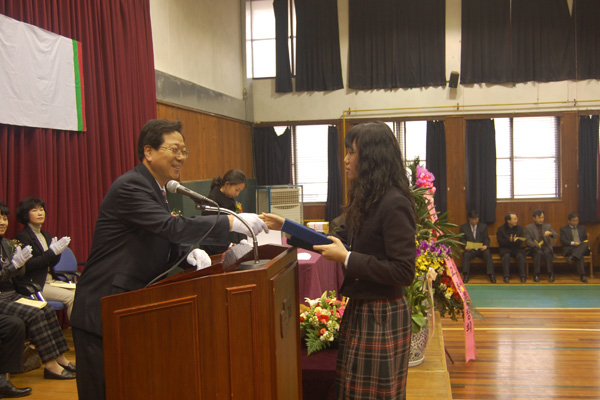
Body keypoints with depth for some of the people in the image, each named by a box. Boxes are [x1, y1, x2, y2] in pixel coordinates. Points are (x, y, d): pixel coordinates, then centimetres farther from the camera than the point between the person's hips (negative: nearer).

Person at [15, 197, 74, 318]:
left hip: (50, 280, 7)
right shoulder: (22, 236, -6)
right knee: (71, 297, -23)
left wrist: (57, 251, -4)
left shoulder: (46, 235, 17)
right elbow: (28, 265, -15)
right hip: (34, 284, -7)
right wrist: (52, 252, -18)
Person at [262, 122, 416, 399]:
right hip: (359, 309, 9)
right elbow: (342, 240, 16)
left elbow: (404, 273, -23)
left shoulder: (394, 204, -21)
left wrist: (347, 259, -22)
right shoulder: (367, 200, 8)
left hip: (382, 316, -9)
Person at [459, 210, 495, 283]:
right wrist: (465, 246, -15)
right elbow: (462, 239, 6)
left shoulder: (483, 226, 16)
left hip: (481, 249, 1)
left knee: (487, 254, -31)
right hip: (470, 249, -1)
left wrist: (485, 245, -12)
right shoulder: (463, 227, 12)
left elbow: (486, 238, 10)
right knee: (466, 255, -33)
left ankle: (491, 275, -33)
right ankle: (466, 275, -32)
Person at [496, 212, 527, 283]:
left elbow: (520, 242, 1)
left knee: (520, 255, -29)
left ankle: (523, 276, -25)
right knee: (506, 256, -33)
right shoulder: (501, 229, 2)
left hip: (516, 248, 2)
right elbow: (500, 242, -7)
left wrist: (515, 240, -23)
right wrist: (509, 240, -24)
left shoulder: (519, 228, 7)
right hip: (505, 249, -1)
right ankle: (506, 276, -30)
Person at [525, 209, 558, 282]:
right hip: (534, 248, -2)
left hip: (546, 247, 2)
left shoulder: (548, 226, 16)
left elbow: (556, 235, 2)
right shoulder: (528, 227, 8)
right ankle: (536, 274, -28)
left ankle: (551, 274, -27)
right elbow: (528, 240, -2)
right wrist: (536, 245, -22)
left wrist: (550, 233, -22)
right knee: (539, 252, -35)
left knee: (547, 252, -33)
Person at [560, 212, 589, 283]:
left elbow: (586, 239, 23)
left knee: (585, 244, -36)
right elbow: (563, 240, 1)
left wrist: (587, 245, -1)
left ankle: (573, 258, -54)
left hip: (582, 248, 3)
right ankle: (582, 275, -47)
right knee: (580, 255, -38)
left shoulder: (582, 228, 28)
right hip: (570, 249, -3)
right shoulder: (564, 229, 15)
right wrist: (573, 243, -17)